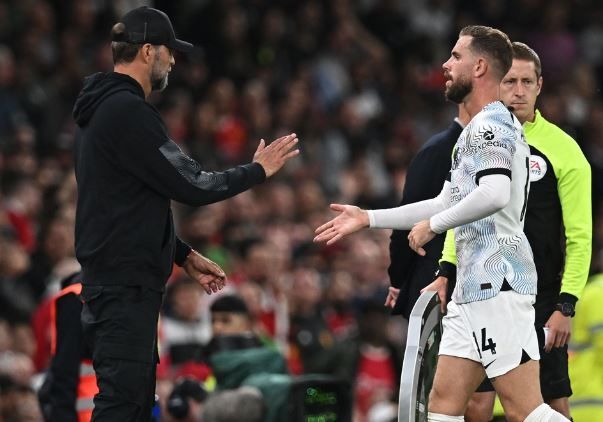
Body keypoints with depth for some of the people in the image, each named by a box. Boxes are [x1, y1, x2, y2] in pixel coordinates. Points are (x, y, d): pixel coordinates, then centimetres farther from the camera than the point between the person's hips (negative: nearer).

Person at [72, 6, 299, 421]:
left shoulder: (103, 108, 17)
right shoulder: (127, 112, -16)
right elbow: (190, 184, -16)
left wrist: (185, 256, 21)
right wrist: (258, 170, -2)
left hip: (118, 279, 11)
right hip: (125, 284, -11)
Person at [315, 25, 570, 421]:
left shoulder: (490, 124, -9)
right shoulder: (478, 129, 24)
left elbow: (494, 194, -28)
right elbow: (446, 204, 32)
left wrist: (433, 224, -15)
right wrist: (368, 219, 31)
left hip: (498, 284, -11)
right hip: (475, 287, 11)